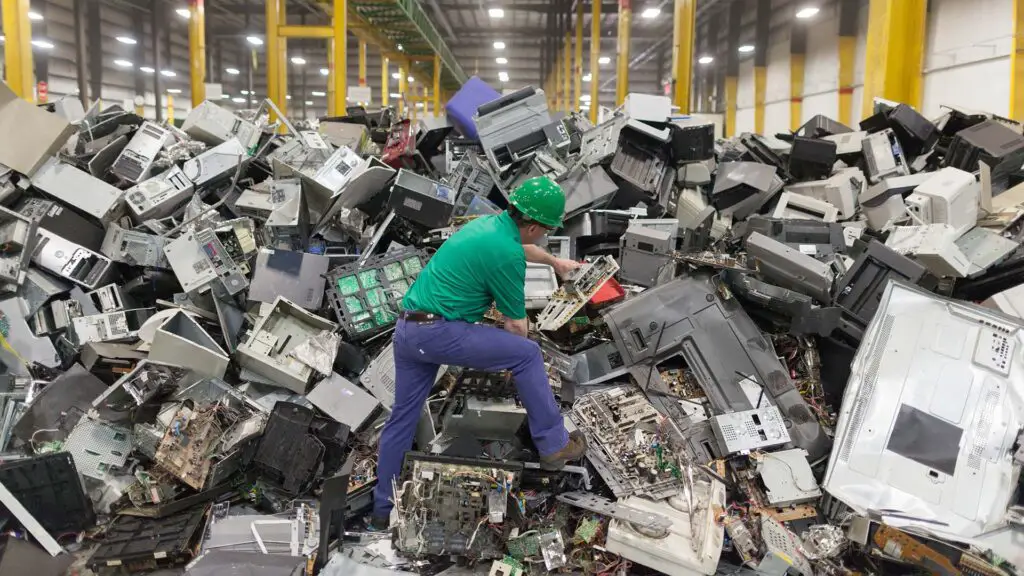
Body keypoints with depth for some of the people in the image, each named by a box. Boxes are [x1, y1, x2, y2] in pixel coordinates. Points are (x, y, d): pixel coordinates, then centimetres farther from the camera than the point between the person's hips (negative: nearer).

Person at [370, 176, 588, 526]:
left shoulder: (490, 223, 13)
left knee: (402, 417, 17)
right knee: (527, 355, 0)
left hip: (407, 329, 9)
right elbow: (517, 325, -3)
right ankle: (554, 445, 10)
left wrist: (555, 262, 55)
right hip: (439, 332, -9)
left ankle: (383, 509, 28)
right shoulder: (506, 256, -15)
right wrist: (512, 359, 17)